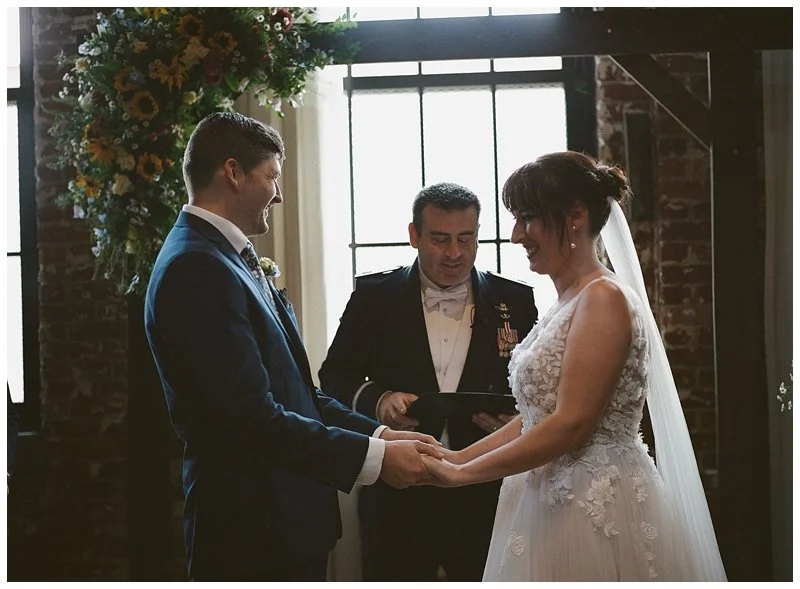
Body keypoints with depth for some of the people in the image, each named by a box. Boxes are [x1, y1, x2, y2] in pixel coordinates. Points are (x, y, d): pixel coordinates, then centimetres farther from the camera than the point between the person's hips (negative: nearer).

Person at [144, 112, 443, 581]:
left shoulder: (232, 260, 13)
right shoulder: (197, 270, -19)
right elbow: (252, 419, -24)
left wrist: (380, 434, 4)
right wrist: (374, 458, -18)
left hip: (285, 521, 10)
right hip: (253, 529, -10)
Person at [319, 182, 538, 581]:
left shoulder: (515, 301, 5)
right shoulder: (374, 296, 3)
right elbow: (334, 379, 5)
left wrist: (517, 416, -14)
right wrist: (376, 400, -16)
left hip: (487, 499, 1)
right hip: (397, 499, 0)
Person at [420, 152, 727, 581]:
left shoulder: (604, 299, -14)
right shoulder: (565, 306, 13)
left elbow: (570, 425, -20)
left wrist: (463, 474, -14)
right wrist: (458, 457, 5)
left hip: (597, 510, -8)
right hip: (553, 507, 8)